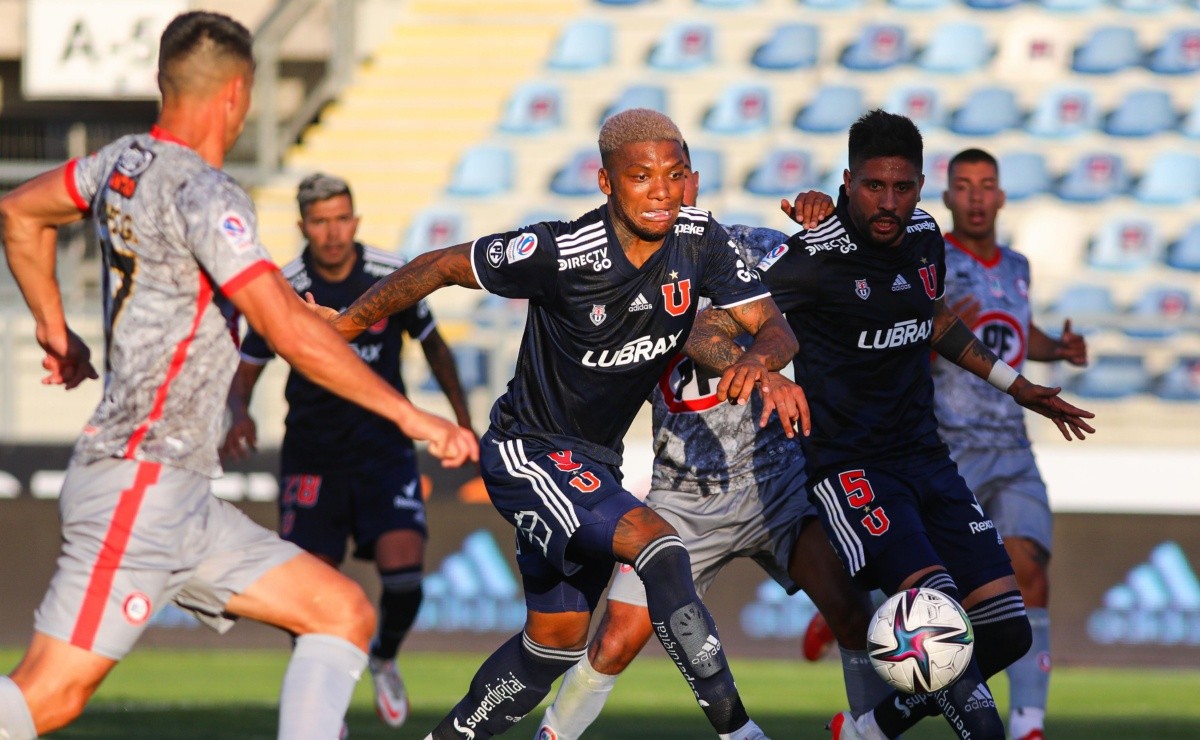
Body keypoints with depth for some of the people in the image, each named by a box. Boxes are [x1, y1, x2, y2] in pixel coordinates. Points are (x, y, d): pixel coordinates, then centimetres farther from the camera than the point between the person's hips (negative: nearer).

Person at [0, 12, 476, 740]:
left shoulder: (126, 161, 12)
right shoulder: (203, 192, -14)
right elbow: (289, 329, -23)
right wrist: (408, 415, -19)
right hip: (140, 486, -10)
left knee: (345, 613, 6)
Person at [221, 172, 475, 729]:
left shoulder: (392, 276, -6)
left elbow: (432, 345, 12)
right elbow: (245, 370, 1)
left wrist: (463, 419, 11)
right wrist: (238, 416, -20)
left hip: (385, 448, 0)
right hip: (312, 458, 0)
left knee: (403, 571, -17)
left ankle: (384, 660, 16)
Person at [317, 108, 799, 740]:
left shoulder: (699, 241, -9)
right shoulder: (561, 251, -24)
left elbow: (774, 326, -7)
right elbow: (444, 267, -12)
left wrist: (757, 357, -32)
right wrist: (344, 326, -2)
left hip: (594, 463, 8)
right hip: (527, 451, -8)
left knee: (556, 640, 15)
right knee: (657, 545, -28)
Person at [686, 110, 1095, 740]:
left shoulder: (923, 237, 6)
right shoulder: (815, 257, -14)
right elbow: (711, 326, -14)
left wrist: (1016, 387, 31)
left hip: (923, 453, 7)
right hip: (850, 468, -7)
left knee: (1005, 631, -1)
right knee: (939, 613, -29)